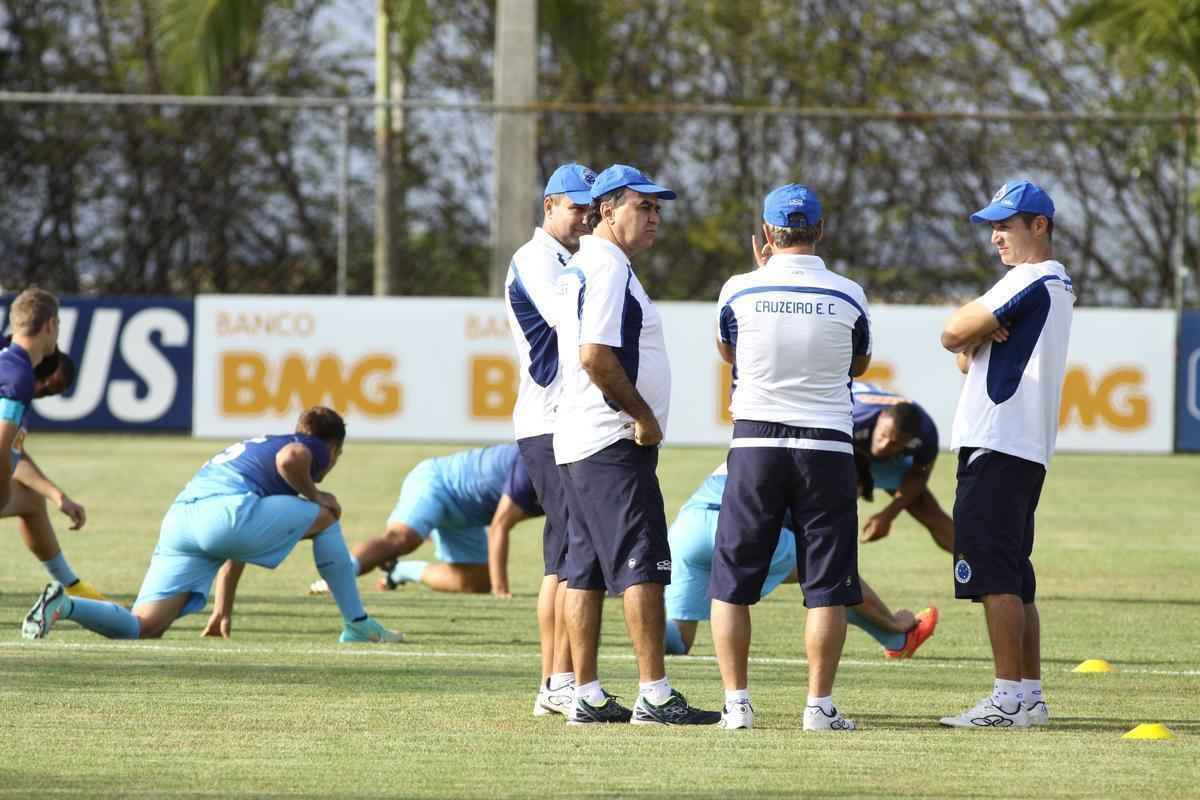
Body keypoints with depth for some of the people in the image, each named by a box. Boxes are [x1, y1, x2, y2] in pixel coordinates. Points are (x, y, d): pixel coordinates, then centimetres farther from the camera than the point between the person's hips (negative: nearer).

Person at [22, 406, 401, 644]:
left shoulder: (253, 446, 42)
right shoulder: (311, 447, 19)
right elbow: (289, 458, -9)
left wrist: (223, 609, 47)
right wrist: (313, 494, 10)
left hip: (177, 520, 7)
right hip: (224, 509, -7)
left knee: (143, 627, -3)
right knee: (326, 517, 15)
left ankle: (65, 605, -26)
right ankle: (357, 625, 16)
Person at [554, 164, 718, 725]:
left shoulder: (582, 267, 20)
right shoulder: (607, 268, -13)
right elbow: (596, 356, -23)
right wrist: (643, 415, -15)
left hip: (577, 443, 11)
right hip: (616, 445, -10)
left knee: (587, 568, 9)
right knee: (642, 564, -12)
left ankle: (587, 698, 10)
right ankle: (653, 696, -16)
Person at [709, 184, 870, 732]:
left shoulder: (740, 290, -4)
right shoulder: (847, 295, -3)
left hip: (756, 441, 0)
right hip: (827, 447, 0)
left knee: (732, 579, 7)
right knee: (826, 584, 4)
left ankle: (736, 702, 2)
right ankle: (819, 706, 0)